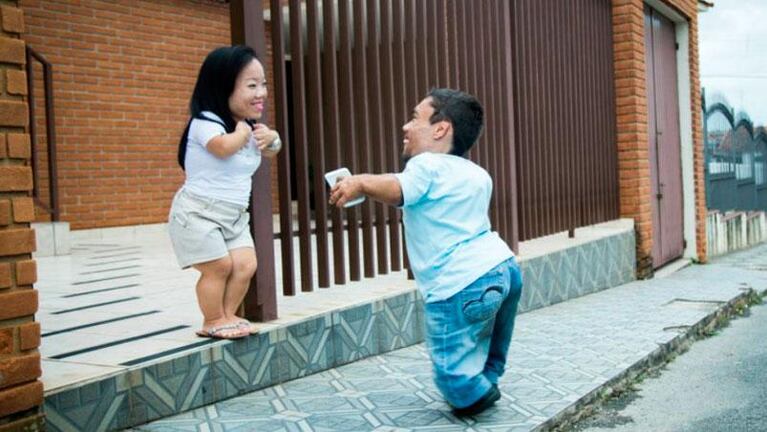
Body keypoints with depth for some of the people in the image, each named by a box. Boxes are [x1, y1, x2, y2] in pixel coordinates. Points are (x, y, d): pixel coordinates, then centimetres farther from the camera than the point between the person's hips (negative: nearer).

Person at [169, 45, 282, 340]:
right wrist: (244, 129, -19)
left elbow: (269, 153, 25)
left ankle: (227, 316, 17)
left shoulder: (250, 128, 7)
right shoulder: (205, 122, -19)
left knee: (246, 264, -1)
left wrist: (272, 138, 0)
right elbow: (224, 147, -42)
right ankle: (213, 321, 15)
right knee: (219, 267, -6)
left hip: (234, 216, 8)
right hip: (198, 213, -7)